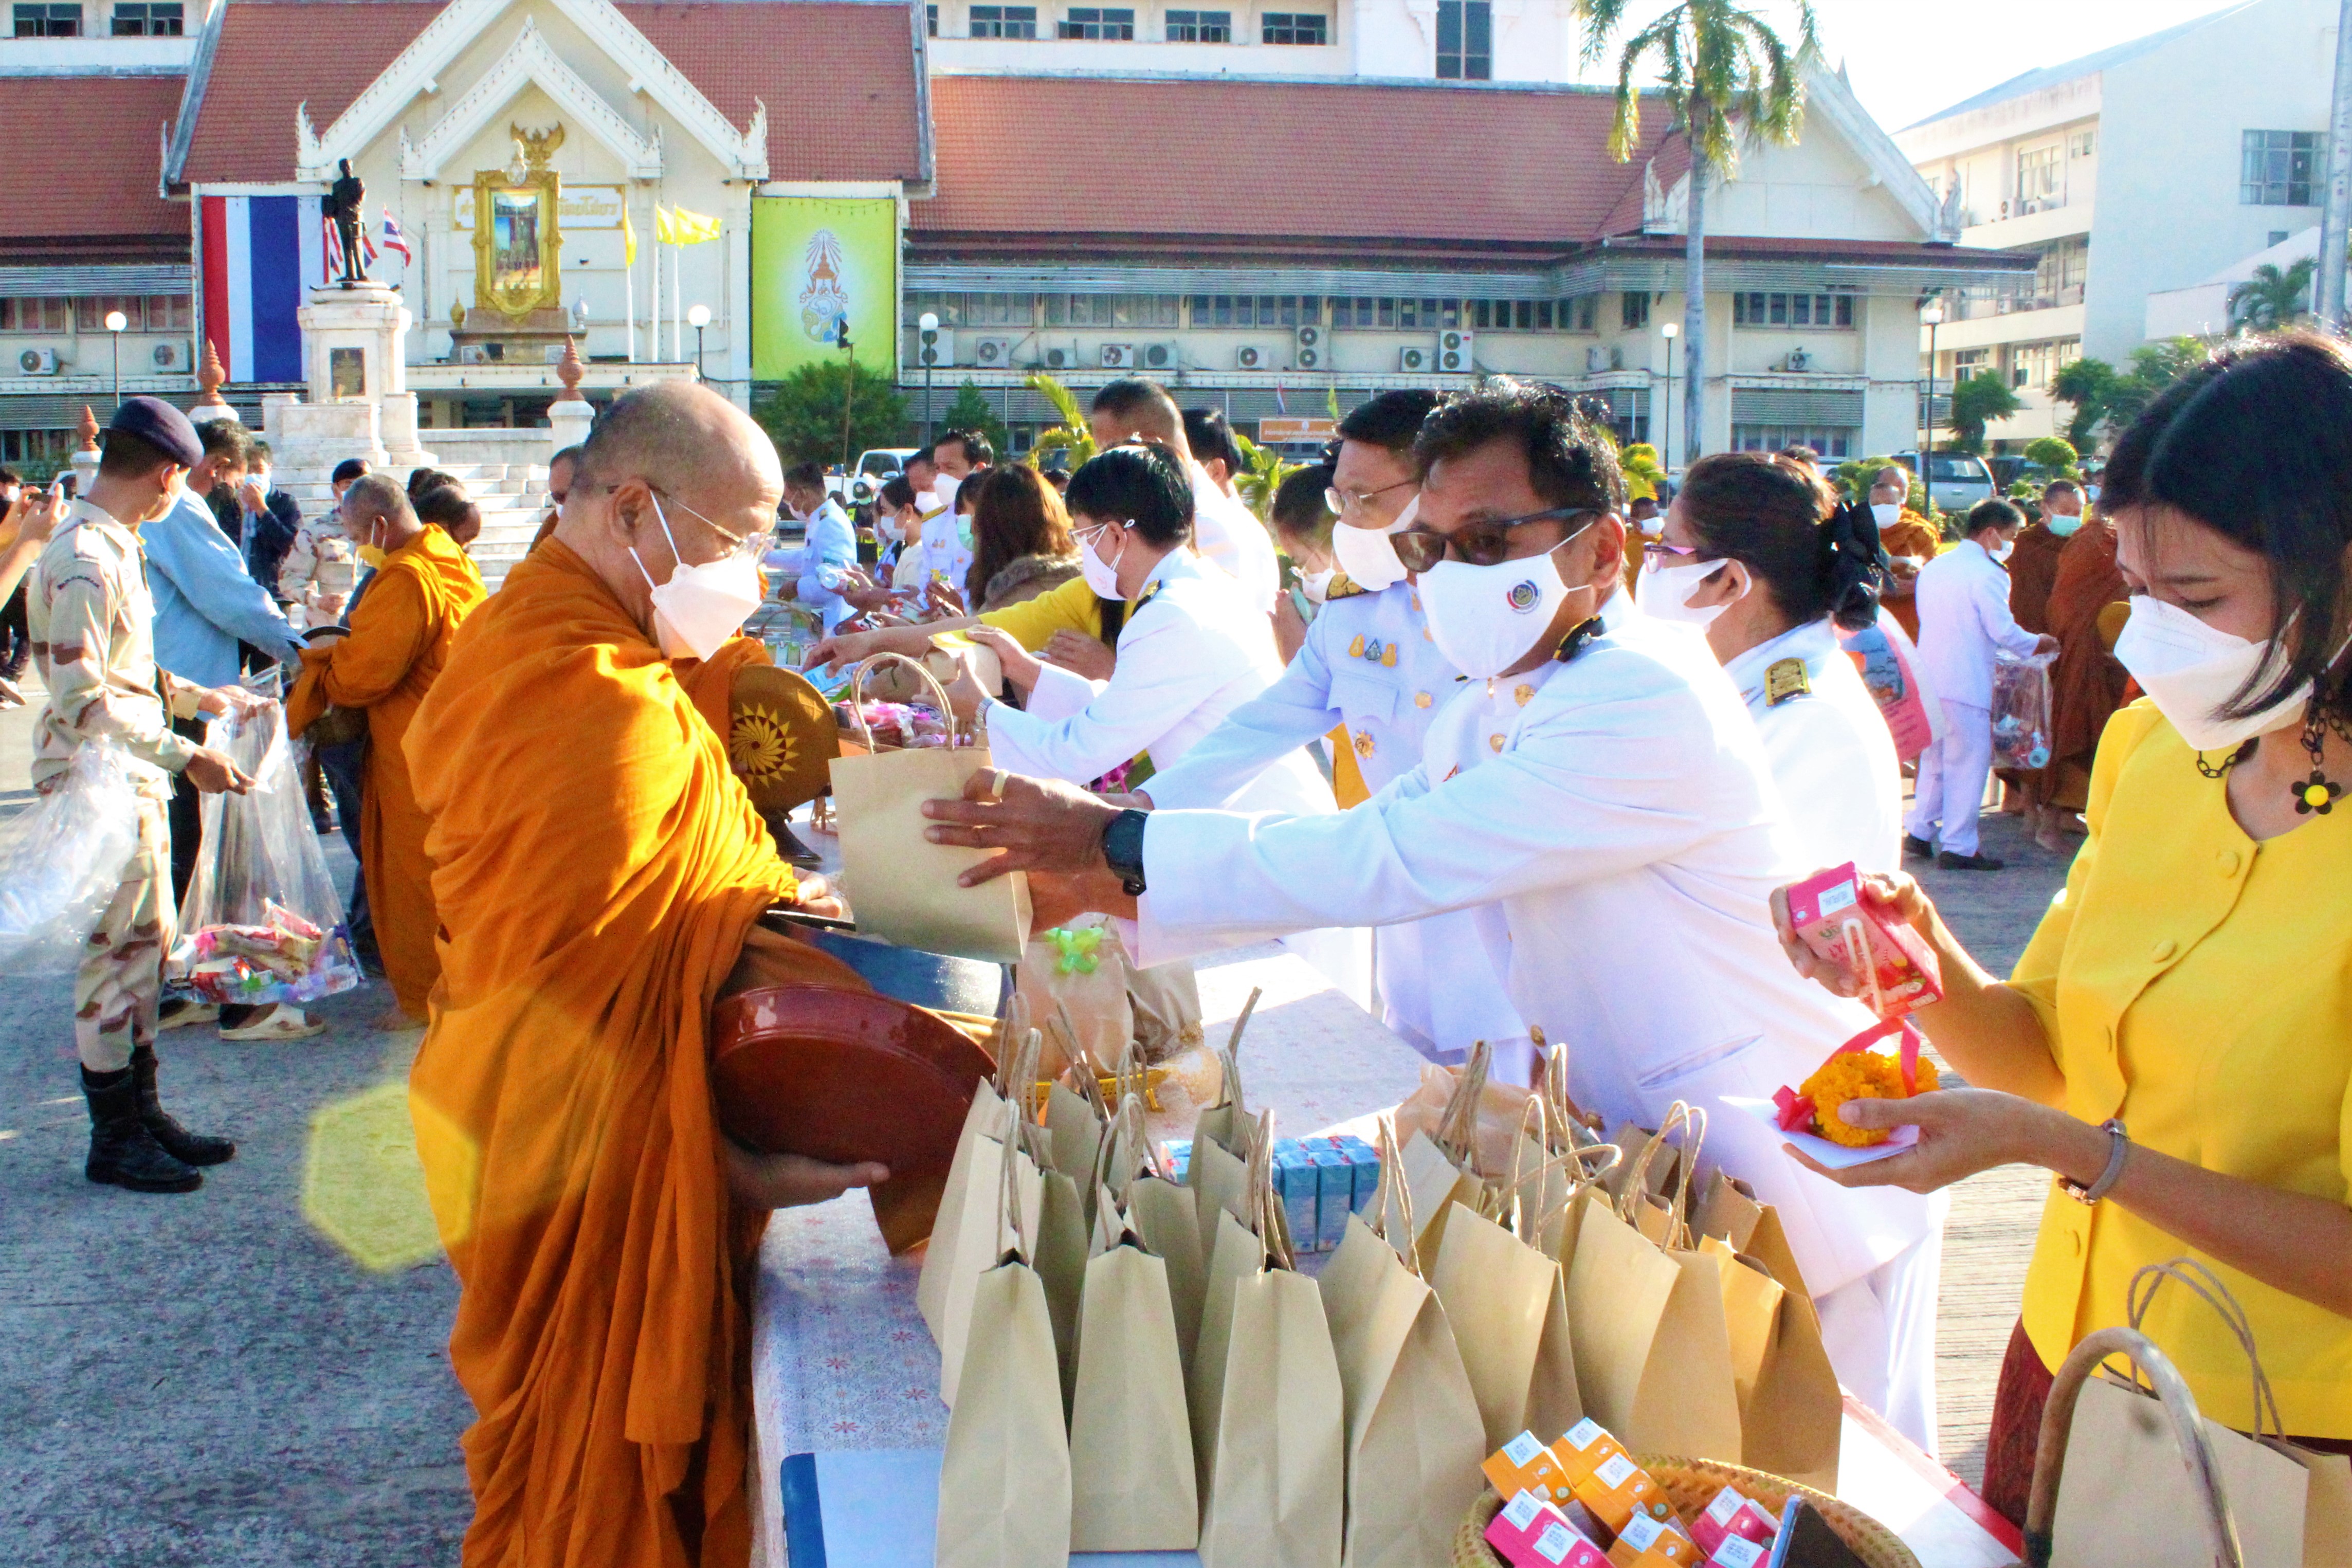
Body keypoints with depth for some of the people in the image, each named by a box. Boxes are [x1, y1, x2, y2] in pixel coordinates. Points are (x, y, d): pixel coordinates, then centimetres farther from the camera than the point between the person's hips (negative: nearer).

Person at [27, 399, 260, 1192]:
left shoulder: (115, 547, 12)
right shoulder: (86, 562, -19)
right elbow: (82, 699, -25)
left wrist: (200, 697, 29)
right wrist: (184, 755, -27)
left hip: (133, 777, 10)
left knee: (148, 944, 15)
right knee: (117, 951, -2)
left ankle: (142, 1112, 25)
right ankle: (114, 1139, 10)